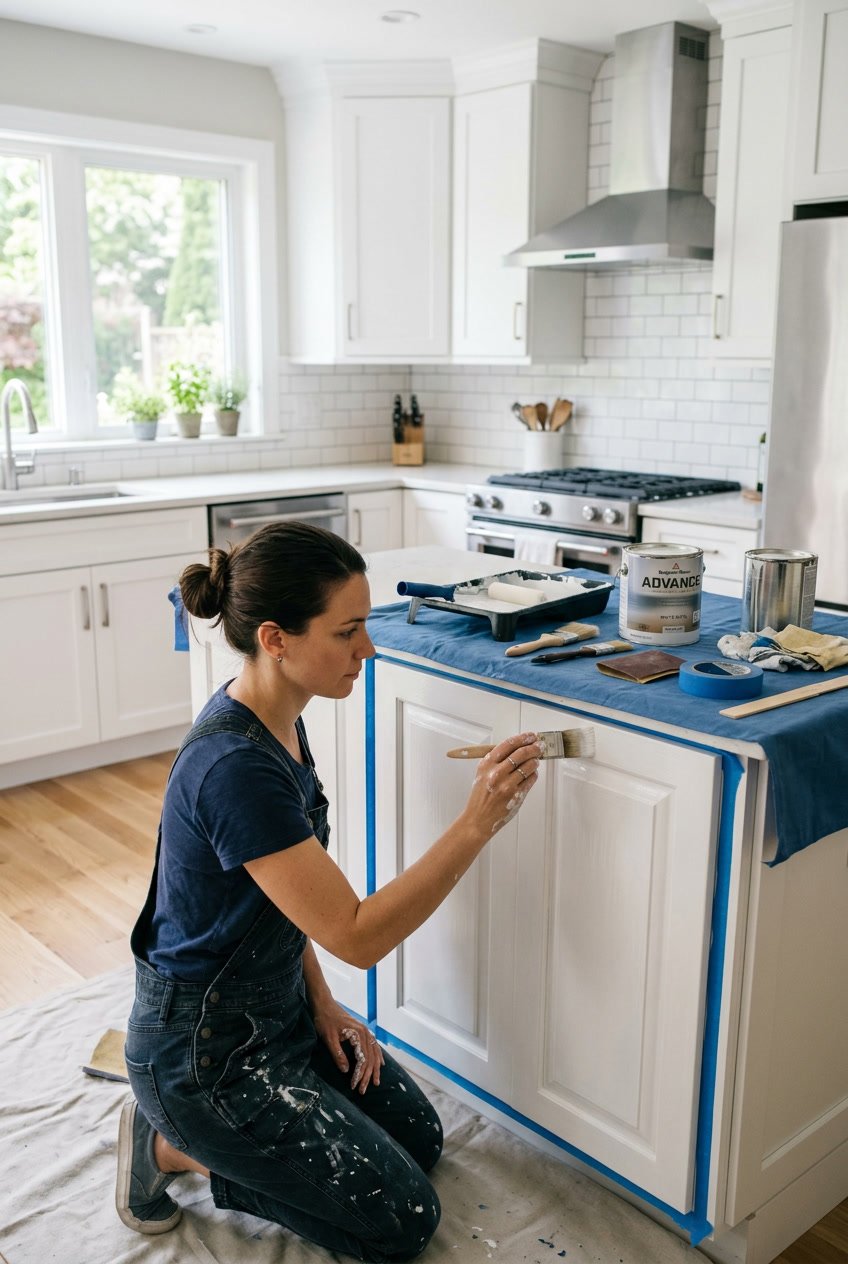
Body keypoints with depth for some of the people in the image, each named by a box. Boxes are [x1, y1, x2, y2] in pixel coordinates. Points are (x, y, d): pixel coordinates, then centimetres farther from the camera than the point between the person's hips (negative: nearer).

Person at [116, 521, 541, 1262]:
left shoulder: (277, 721, -4)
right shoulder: (234, 767, -33)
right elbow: (357, 935, -30)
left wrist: (322, 1004, 2)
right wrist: (480, 821, -36)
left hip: (277, 1006, 9)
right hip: (205, 1048, -9)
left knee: (419, 1141, 19)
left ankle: (214, 1132, 21)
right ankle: (174, 1148, 7)